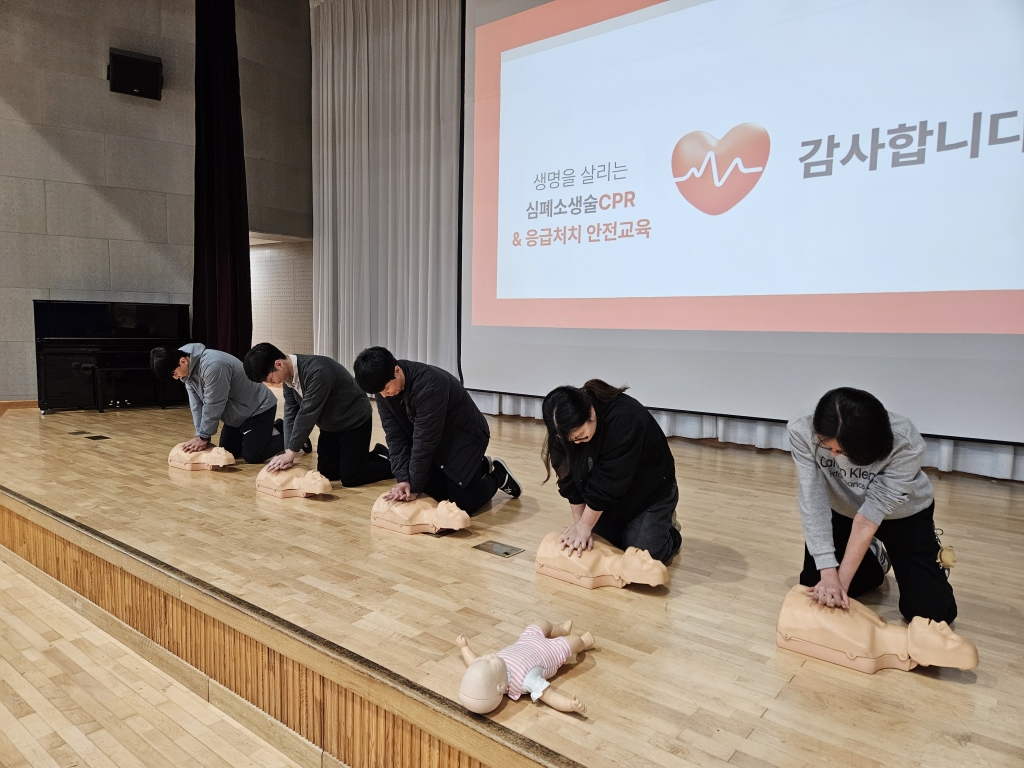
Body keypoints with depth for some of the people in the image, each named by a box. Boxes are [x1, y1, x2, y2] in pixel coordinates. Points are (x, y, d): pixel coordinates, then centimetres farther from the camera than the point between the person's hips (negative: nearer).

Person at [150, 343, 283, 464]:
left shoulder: (212, 365, -33)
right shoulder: (187, 369, -4)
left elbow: (213, 405, -27)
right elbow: (196, 405, -3)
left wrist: (204, 436, -17)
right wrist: (199, 435, -10)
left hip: (258, 408, -9)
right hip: (236, 414, 9)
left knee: (252, 456, -14)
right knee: (228, 453, 11)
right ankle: (271, 429, 26)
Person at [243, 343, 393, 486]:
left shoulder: (317, 371, -34)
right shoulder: (289, 374, -7)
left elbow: (307, 413, -32)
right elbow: (290, 413, -7)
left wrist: (291, 452, -27)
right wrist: (288, 452, -16)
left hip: (354, 421, -9)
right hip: (330, 425, 9)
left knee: (350, 478, -10)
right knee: (326, 473, 10)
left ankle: (392, 464, 14)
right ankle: (376, 455, 27)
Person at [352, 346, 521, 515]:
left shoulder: (429, 385, -37)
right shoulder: (383, 387, -14)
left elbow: (424, 441, -31)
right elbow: (396, 436, -13)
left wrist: (415, 487, -24)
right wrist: (403, 479, -22)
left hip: (465, 437, -7)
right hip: (437, 442, 7)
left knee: (461, 504, -10)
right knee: (432, 494, 9)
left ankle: (498, 475, 18)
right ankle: (482, 466, 29)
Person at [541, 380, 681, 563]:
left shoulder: (625, 418, -37)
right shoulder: (567, 429, -20)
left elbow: (609, 482, -34)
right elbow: (571, 480, -12)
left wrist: (585, 526, -27)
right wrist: (579, 522, -16)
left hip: (650, 493, -5)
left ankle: (670, 533, 20)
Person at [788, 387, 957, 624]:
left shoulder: (906, 445, -36)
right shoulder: (802, 432, -32)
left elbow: (871, 514, -33)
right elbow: (813, 501, -32)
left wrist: (842, 579, -31)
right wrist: (828, 573, -37)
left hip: (902, 515, -2)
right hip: (841, 512, 2)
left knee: (934, 611, -7)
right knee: (816, 595, 2)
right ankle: (875, 560, 28)